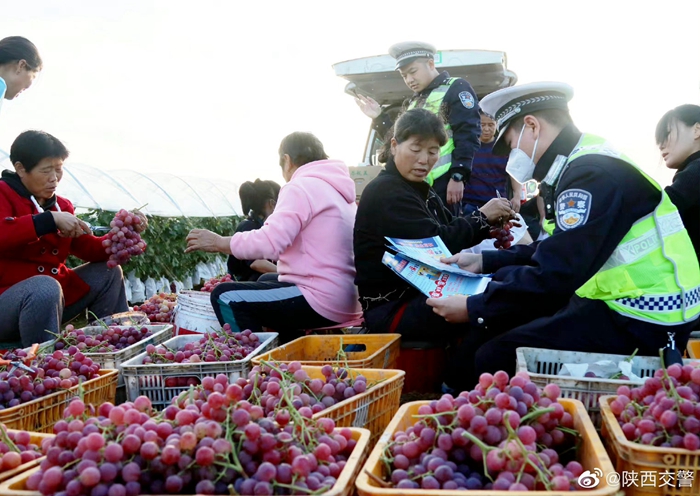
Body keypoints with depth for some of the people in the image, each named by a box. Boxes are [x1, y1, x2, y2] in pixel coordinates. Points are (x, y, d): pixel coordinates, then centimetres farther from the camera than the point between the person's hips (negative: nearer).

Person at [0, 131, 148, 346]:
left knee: (108, 272, 7)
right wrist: (51, 219, -28)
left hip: (54, 297, 8)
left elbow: (90, 249, 8)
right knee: (45, 286, -37)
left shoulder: (62, 205, 11)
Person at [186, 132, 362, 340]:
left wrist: (219, 242, -11)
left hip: (322, 302, -10)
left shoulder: (301, 187, -10)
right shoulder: (338, 190, 18)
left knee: (225, 297, -8)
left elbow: (271, 242, -21)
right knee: (265, 283, 31)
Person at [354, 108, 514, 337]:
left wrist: (490, 223, -9)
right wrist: (482, 217, -12)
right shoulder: (385, 193, -14)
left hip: (420, 292, 9)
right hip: (391, 308, -9)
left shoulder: (419, 189, 16)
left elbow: (450, 232, 7)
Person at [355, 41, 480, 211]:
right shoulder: (414, 102, 22)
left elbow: (467, 136, -11)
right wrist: (379, 118, 13)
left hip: (443, 182, -7)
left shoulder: (456, 88, -1)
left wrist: (458, 176, -18)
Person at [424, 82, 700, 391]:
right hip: (617, 303, 10)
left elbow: (556, 275, -25)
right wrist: (484, 261, 18)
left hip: (643, 321, -10)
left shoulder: (593, 172, -20)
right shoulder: (583, 164, 12)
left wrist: (473, 307, -16)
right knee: (489, 330, 11)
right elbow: (554, 252, 20)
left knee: (494, 357, -16)